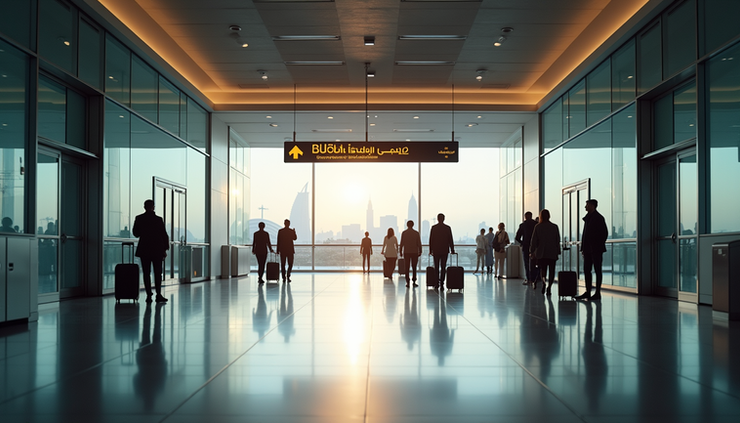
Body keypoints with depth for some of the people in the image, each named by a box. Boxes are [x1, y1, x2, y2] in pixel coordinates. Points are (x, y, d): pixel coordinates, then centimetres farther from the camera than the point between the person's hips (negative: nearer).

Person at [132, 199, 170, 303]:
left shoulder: (139, 219, -1)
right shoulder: (158, 219, -7)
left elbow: (135, 233, 9)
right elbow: (164, 235, -5)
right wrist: (165, 249, 3)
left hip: (144, 250, 2)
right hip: (157, 250, -1)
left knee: (146, 273, 5)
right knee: (157, 273, 5)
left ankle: (149, 295, 1)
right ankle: (158, 295, 0)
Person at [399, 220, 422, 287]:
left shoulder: (404, 233, -2)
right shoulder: (416, 233, -2)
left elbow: (402, 243, -2)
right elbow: (419, 244, -1)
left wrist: (401, 252, 6)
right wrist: (420, 252, 8)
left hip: (406, 252, 0)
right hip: (414, 252, 0)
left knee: (407, 268, 4)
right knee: (414, 267, 7)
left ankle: (407, 282, 1)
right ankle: (414, 282, 4)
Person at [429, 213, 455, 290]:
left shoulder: (433, 228, -2)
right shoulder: (448, 228, -2)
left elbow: (431, 240, -1)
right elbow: (450, 240, 0)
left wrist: (430, 250, 6)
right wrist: (452, 250, 7)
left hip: (436, 251, 0)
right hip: (445, 250, 0)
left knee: (436, 267, 9)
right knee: (443, 267, 2)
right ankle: (441, 284, -2)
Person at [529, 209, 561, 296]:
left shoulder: (538, 227, -4)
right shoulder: (554, 227, 0)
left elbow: (534, 240, -3)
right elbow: (558, 240, 4)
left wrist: (531, 252, 4)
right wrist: (558, 252, 11)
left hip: (541, 253, 0)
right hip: (552, 253, 0)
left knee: (542, 269, 9)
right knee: (552, 271, 7)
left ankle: (543, 279, -22)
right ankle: (549, 287, -5)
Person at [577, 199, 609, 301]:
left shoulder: (598, 218, -7)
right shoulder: (588, 218, 16)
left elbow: (605, 233, -10)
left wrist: (599, 246, -12)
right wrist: (583, 248, 11)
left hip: (596, 249, -8)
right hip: (588, 249, 8)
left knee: (597, 270, -3)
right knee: (586, 270, 7)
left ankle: (598, 293, 1)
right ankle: (588, 292, 12)